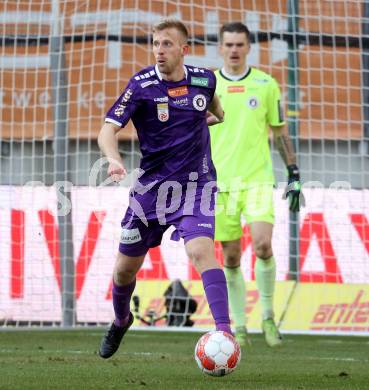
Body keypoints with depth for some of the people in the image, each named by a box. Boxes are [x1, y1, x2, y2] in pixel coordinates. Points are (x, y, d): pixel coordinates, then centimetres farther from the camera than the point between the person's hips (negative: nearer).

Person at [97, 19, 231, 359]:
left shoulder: (204, 79, -1)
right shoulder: (142, 85, -10)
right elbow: (109, 129, -18)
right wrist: (114, 159, -34)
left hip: (196, 183, 0)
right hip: (152, 184, 0)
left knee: (201, 250, -24)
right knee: (126, 265, 10)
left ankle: (224, 331, -28)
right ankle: (121, 321, 40)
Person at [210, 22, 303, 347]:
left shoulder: (266, 84, 5)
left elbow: (280, 132, 11)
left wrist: (294, 176, 6)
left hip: (258, 179, -1)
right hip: (220, 183, 1)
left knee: (263, 245, -18)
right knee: (231, 257, 2)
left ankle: (268, 315, 0)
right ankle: (239, 326, 13)